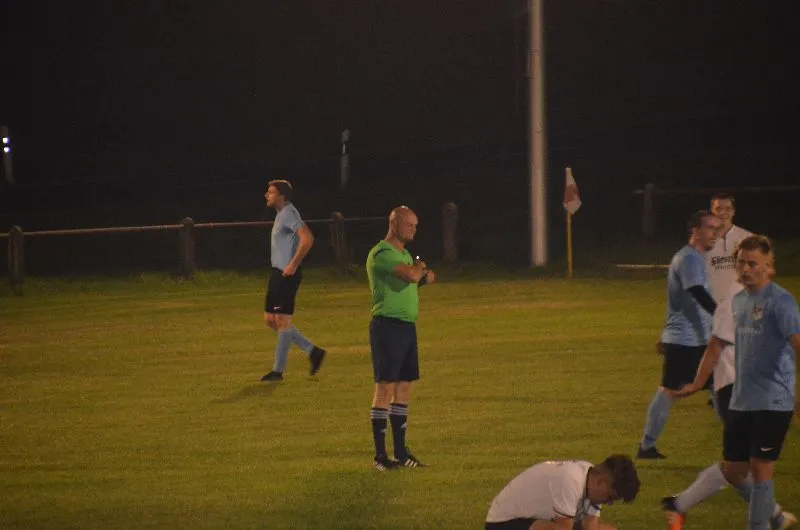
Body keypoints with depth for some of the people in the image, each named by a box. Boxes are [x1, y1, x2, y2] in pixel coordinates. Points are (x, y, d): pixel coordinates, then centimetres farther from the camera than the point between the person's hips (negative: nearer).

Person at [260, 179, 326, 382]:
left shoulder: (288, 214, -14)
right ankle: (313, 351, 16)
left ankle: (278, 370, 1)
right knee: (270, 319, 11)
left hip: (287, 275, -11)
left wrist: (293, 265, -23)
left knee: (282, 320, -5)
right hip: (277, 273, 11)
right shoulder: (281, 214, 17)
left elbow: (307, 239, -26)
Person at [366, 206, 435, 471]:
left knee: (404, 389, 11)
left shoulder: (404, 255, 19)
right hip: (388, 326, -9)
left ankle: (400, 452, 16)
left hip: (408, 327, 9)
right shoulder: (382, 254, -13)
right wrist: (420, 268, -2)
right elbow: (412, 275, -25)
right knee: (385, 389, -8)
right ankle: (380, 456, -6)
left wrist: (421, 273, -5)